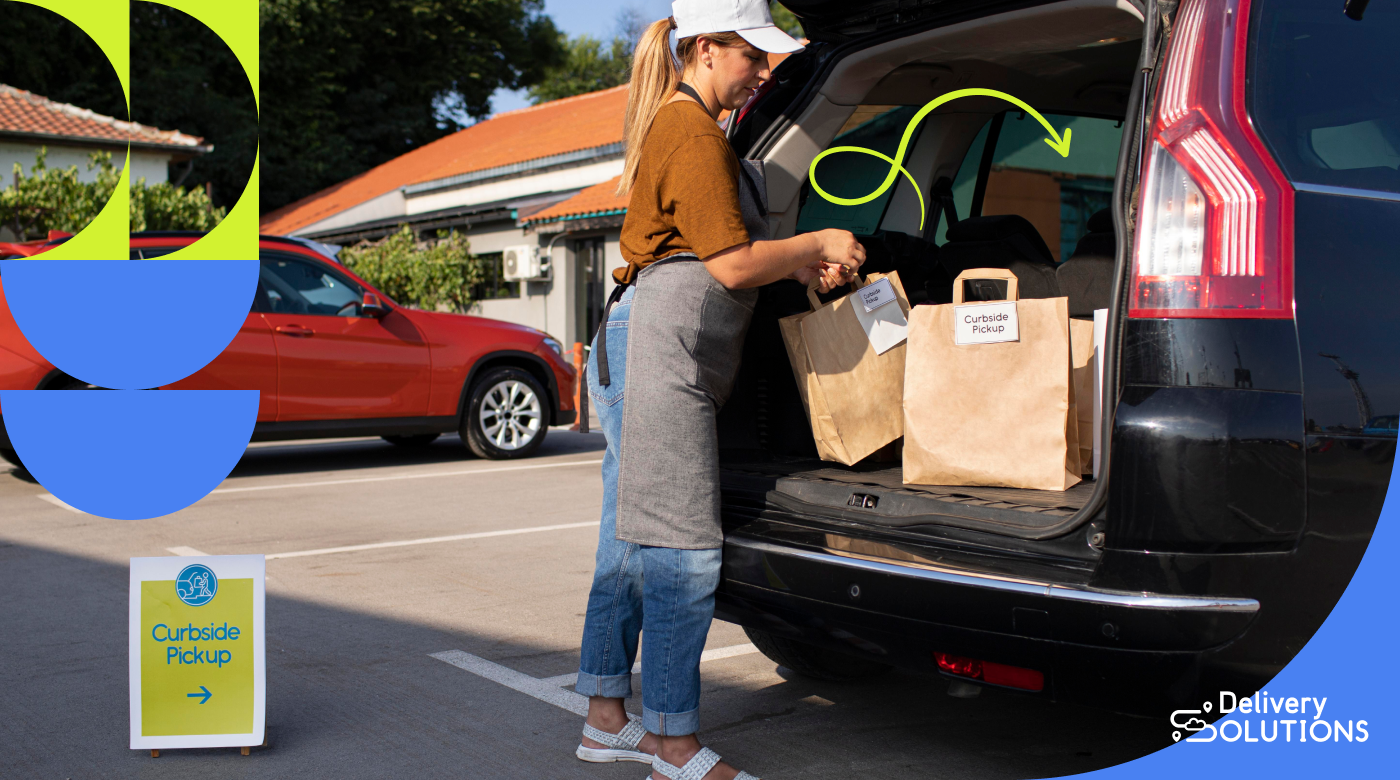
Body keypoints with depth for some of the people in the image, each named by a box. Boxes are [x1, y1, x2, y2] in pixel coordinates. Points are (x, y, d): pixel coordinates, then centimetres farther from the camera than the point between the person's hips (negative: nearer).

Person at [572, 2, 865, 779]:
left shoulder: (677, 124, 22)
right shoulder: (693, 133, -10)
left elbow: (711, 247, 25)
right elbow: (732, 265, -14)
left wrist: (802, 264, 13)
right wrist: (818, 244, 1)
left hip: (645, 350, 11)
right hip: (661, 347, -11)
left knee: (630, 541, 13)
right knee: (681, 549, -8)